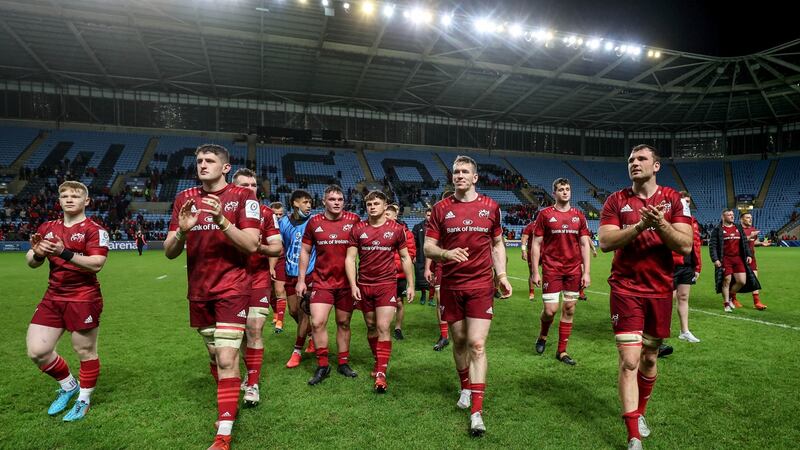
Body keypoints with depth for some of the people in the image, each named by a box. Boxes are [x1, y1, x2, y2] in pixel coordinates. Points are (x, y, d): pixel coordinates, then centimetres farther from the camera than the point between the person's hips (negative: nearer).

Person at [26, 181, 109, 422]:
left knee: (85, 351, 4)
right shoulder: (47, 228, 11)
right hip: (52, 298, 6)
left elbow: (97, 264, -19)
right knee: (37, 351, 5)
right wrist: (36, 253, -11)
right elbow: (31, 263, 12)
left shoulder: (94, 230, -7)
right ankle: (68, 385, 30)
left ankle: (84, 399, 25)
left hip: (83, 299, -6)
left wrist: (65, 253, -30)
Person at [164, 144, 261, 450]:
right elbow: (169, 252, 4)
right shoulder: (185, 198, 6)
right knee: (214, 354, 17)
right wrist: (182, 231, -17)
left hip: (232, 289, -5)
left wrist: (222, 220, -27)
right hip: (199, 292, 5)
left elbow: (252, 245, -15)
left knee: (226, 359, -11)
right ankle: (229, 404, 39)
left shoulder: (243, 197, -6)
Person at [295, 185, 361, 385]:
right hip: (321, 281, 0)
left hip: (347, 281, 0)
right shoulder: (314, 222, 1)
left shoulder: (354, 220, -3)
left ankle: (343, 363, 27)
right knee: (317, 323, -9)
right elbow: (305, 251, 9)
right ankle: (322, 366, 9)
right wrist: (301, 280, 5)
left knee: (344, 323, 11)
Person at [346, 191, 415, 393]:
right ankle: (379, 361, 32)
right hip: (364, 285, 3)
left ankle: (381, 374, -4)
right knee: (371, 327, 13)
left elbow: (406, 258, 6)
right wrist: (353, 285, -7)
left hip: (387, 284, -2)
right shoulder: (358, 229, 2)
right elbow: (350, 258, 2)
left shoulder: (396, 229, -1)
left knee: (383, 327, -9)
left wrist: (410, 285, 3)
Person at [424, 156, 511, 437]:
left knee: (477, 345, -8)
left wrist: (501, 274, 3)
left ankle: (476, 411, -1)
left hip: (481, 285, -1)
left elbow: (497, 243, 13)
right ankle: (466, 388, 39)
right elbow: (428, 248, 0)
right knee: (459, 342, 14)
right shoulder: (441, 209, 2)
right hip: (451, 286, 1)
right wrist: (446, 253, -21)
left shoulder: (490, 206, 4)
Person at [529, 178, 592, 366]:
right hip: (551, 269, -3)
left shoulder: (579, 216, 8)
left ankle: (562, 351, 19)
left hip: (574, 269, 3)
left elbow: (585, 244, 9)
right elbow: (536, 244, -1)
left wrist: (586, 272, 1)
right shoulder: (545, 214, -1)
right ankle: (543, 336, 26)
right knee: (550, 309, -6)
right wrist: (535, 272, -7)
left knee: (569, 309, 7)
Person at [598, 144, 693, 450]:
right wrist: (640, 225, -23)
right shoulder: (616, 200, 1)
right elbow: (605, 242, -11)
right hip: (626, 289, -2)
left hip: (660, 290, 2)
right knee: (629, 361, -8)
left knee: (650, 358, 14)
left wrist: (660, 224, -23)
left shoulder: (673, 199, 3)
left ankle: (639, 413, 38)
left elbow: (686, 246, -6)